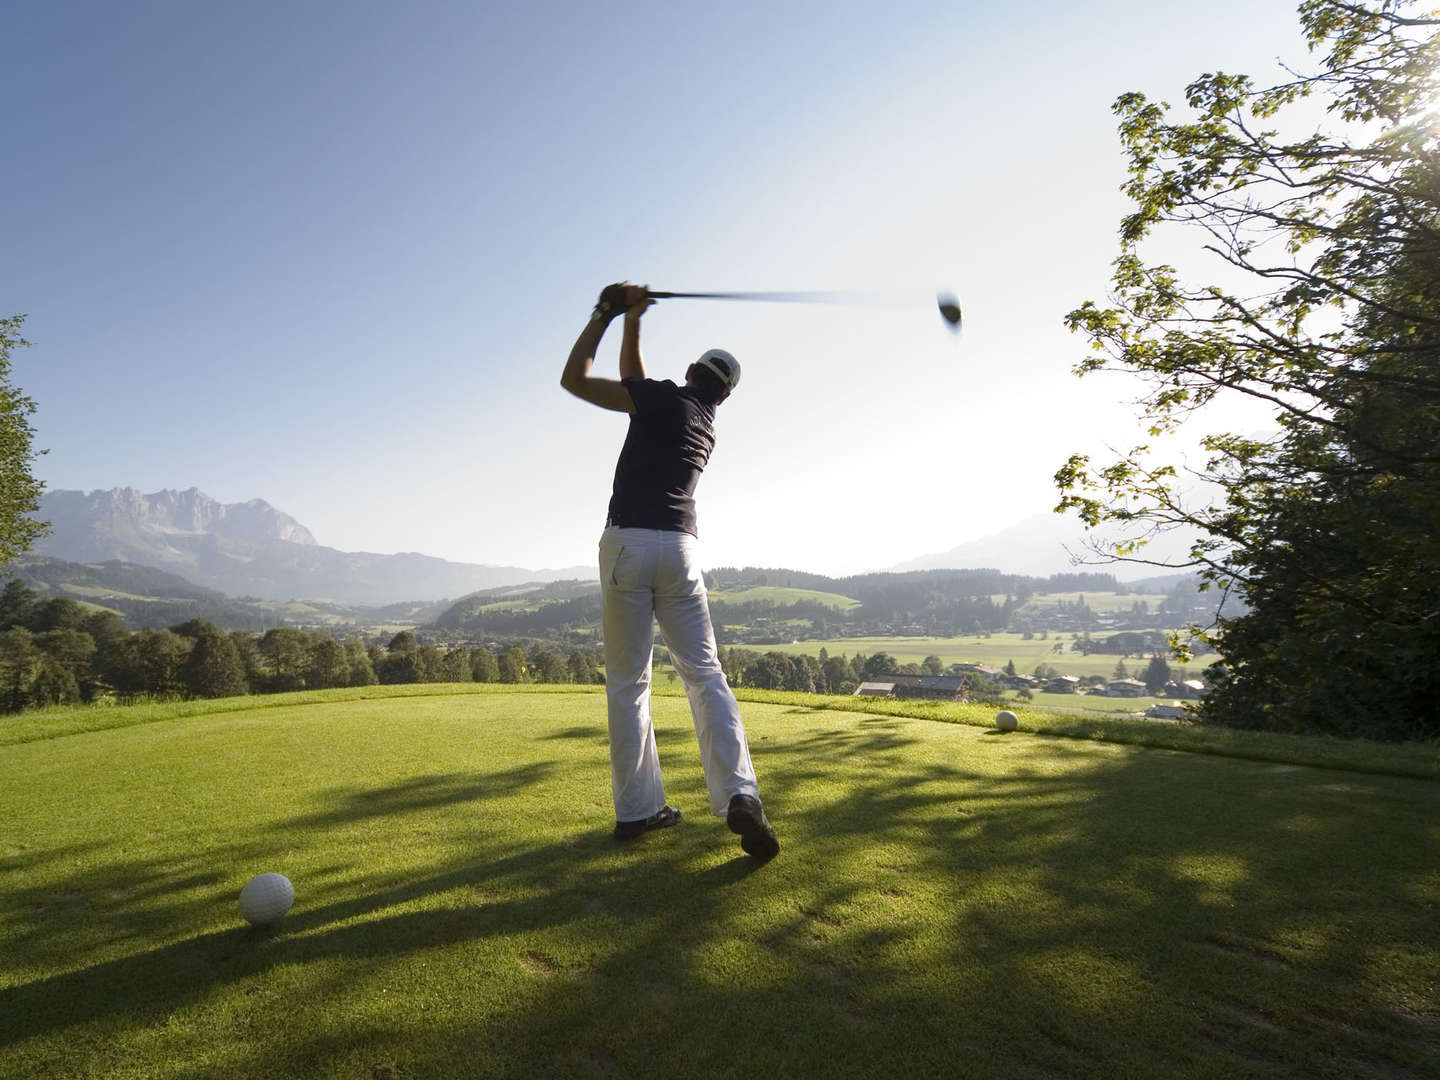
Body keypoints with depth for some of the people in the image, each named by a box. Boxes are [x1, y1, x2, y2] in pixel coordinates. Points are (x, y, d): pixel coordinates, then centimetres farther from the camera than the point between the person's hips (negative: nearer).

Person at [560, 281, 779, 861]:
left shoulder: (666, 397, 3)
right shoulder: (707, 426, 21)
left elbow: (574, 379, 3)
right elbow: (634, 388, 29)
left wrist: (605, 313, 11)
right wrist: (630, 324, 25)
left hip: (628, 543, -4)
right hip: (680, 549, 4)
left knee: (627, 681, 4)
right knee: (704, 675, 1)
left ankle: (637, 808, 8)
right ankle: (739, 795, -14)